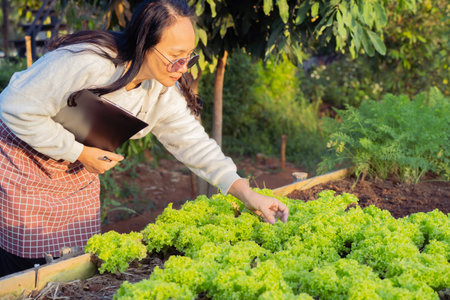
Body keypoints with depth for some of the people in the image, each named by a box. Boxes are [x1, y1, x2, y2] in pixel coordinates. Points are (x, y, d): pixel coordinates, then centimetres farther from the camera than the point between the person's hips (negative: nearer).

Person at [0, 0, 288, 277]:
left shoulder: (163, 91, -11)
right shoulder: (86, 62, -34)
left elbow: (193, 141, -9)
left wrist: (248, 193, -17)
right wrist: (80, 153, -22)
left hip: (76, 172, 6)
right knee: (25, 261, -3)